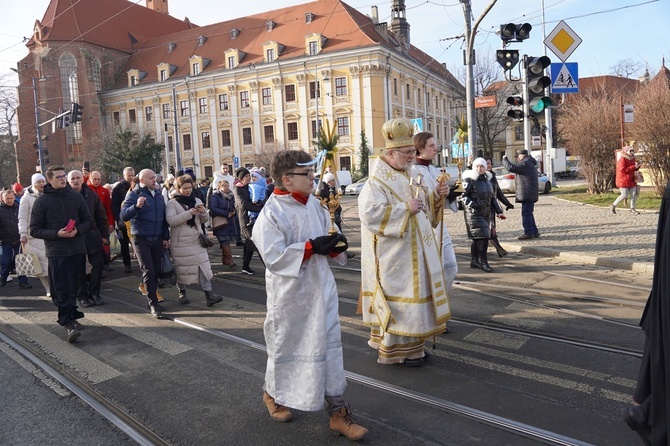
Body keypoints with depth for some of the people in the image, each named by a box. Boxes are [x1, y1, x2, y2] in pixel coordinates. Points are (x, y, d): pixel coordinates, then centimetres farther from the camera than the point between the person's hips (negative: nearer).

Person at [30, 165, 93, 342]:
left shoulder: (76, 196, 6)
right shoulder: (41, 201, -1)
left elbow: (88, 221, 11)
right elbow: (34, 230, -1)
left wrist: (77, 230, -10)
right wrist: (56, 233, -16)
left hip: (77, 250, 3)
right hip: (56, 252, -2)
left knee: (72, 287, 12)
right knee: (61, 290, -5)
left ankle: (70, 318, 27)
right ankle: (68, 322, -3)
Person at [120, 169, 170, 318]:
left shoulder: (158, 194, 11)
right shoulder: (134, 195, -5)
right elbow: (124, 216, -16)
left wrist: (166, 237, 14)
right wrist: (136, 206, -33)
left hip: (157, 239, 5)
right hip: (141, 239, -5)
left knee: (156, 271, 8)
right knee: (148, 271, -10)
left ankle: (152, 299, 22)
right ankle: (153, 304, -4)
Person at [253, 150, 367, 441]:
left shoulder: (314, 204, 3)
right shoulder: (272, 214, -17)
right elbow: (274, 257, -22)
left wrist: (334, 246, -10)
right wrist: (312, 247, -26)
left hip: (320, 288, 6)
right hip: (290, 294, -5)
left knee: (329, 345, 7)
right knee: (286, 346, 15)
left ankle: (338, 411, 19)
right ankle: (273, 393, 44)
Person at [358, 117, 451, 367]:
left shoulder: (407, 176, 13)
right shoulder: (377, 182, -14)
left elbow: (424, 208, 20)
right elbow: (370, 213, -28)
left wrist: (436, 196, 0)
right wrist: (405, 208, -27)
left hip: (415, 252, 9)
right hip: (394, 255, -9)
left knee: (414, 296, 15)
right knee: (398, 299, -2)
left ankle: (410, 344, 28)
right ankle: (395, 350, 12)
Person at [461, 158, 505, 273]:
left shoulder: (487, 180, 16)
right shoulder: (469, 180, -8)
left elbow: (492, 198, 22)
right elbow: (463, 196, -9)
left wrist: (499, 211, 15)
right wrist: (472, 204, -25)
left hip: (486, 213, 7)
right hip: (474, 213, -7)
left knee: (476, 238, 13)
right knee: (482, 236, -13)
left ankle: (474, 261, 22)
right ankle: (483, 262, -5)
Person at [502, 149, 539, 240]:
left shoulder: (525, 164, -15)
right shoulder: (531, 163, 19)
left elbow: (511, 167, -20)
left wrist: (504, 159, -4)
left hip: (526, 194, -11)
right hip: (531, 193, 11)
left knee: (526, 213, -7)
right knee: (528, 213, 16)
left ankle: (528, 233, -6)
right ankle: (534, 232, 20)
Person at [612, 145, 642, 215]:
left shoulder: (632, 158, 12)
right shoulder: (622, 159, -14)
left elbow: (634, 169, 21)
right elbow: (623, 170, -24)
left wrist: (637, 166, -1)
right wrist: (634, 167, -24)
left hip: (631, 180, 8)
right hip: (623, 180, -8)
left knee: (634, 194, 2)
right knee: (624, 195, -8)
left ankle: (632, 208, 11)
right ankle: (613, 205, 9)